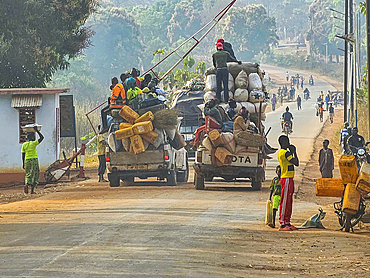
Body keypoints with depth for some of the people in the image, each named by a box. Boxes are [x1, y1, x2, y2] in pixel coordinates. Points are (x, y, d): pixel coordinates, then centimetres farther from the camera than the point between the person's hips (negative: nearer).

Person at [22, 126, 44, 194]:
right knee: (34, 174, 4)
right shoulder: (34, 143, -7)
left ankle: (26, 184, -13)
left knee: (28, 174, 15)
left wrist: (23, 163, 12)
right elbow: (41, 137, -2)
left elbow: (23, 154, 7)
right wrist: (37, 130, 1)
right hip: (34, 160, -4)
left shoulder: (24, 145, 5)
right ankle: (32, 190, -1)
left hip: (27, 160, 4)